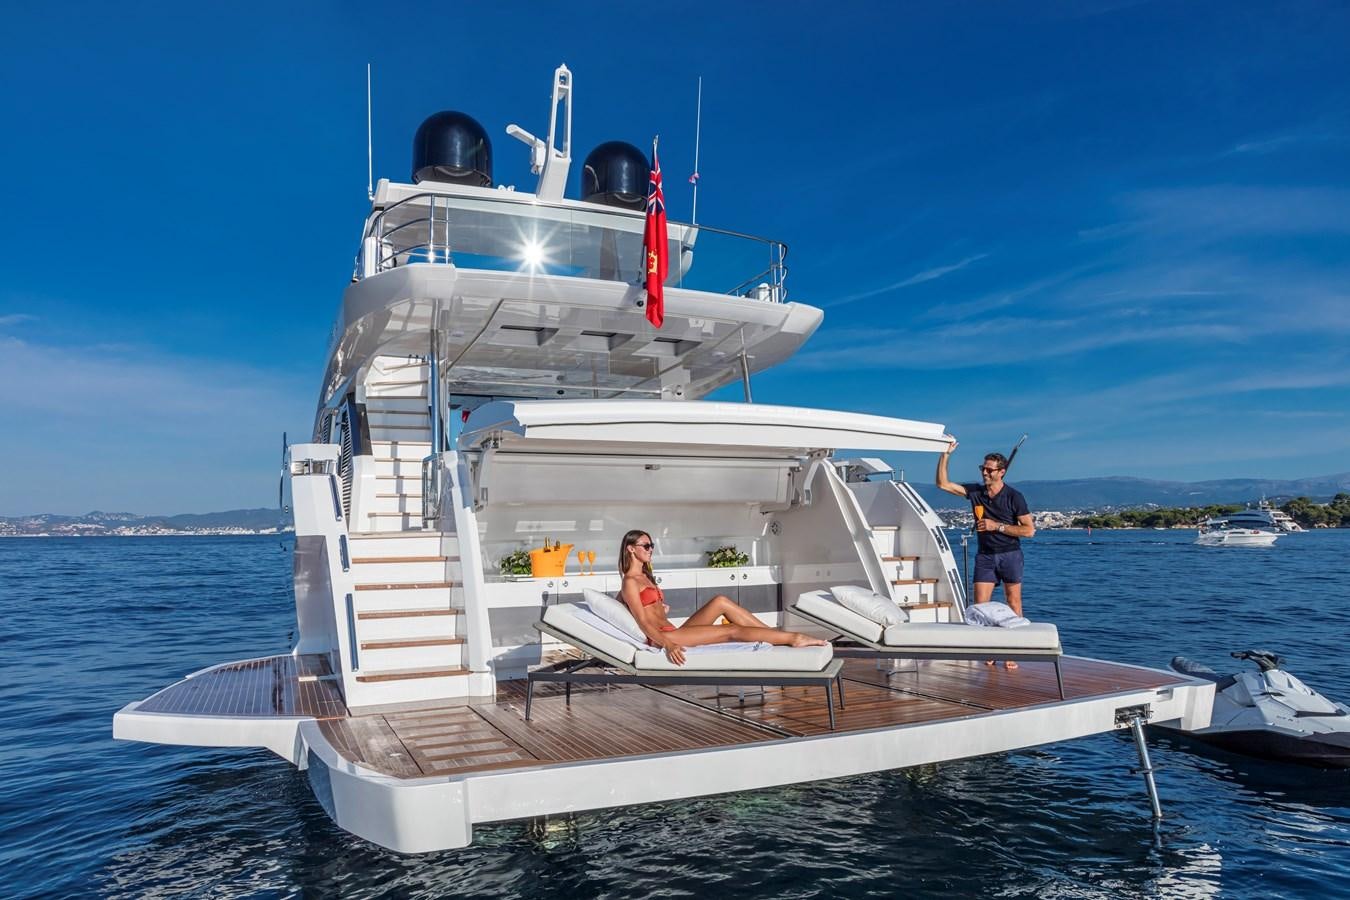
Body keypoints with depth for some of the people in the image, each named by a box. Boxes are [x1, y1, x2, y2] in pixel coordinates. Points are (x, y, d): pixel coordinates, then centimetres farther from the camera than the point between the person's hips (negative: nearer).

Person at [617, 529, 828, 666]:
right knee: (732, 630, -15)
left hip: (671, 632, 9)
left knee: (721, 602, -6)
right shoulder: (630, 582, -10)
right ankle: (792, 638, -13)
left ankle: (774, 633, -6)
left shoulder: (644, 577, 19)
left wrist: (661, 609, 11)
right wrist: (668, 645, -28)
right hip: (663, 637, -9)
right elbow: (643, 622, -18)